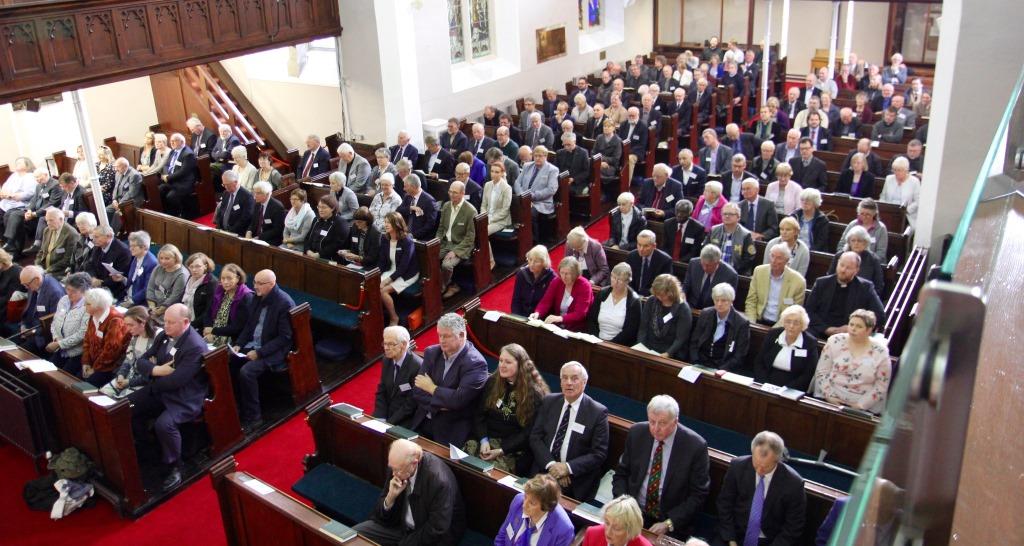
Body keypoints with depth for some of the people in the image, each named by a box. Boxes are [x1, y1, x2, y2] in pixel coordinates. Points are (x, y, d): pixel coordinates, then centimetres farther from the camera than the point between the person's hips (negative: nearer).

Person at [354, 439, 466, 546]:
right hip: (401, 525, 6)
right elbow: (381, 513, -1)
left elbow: (437, 530, -22)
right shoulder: (396, 466, -11)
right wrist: (391, 496, -21)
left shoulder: (440, 480, -30)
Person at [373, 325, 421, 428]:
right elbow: (381, 392, 7)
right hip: (387, 415, 6)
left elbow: (411, 404, -17)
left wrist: (389, 423, -18)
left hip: (406, 422, -6)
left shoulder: (417, 366, -19)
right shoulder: (387, 360, 2)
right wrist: (380, 418, -6)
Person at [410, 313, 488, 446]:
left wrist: (432, 388, -10)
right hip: (423, 422, 5)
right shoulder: (431, 352, 3)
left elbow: (459, 399, -23)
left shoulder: (475, 363, -15)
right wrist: (440, 405, -15)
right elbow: (417, 391, 0)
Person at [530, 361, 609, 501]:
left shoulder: (598, 412, -5)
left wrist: (568, 467, -16)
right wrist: (551, 464, -11)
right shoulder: (549, 401, 7)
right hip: (543, 470, 3)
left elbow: (599, 454, -6)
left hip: (575, 481, -3)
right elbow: (535, 437, 5)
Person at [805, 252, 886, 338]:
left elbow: (880, 316, 2)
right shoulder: (822, 283, 11)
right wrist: (826, 328, -8)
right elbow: (808, 310, 7)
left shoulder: (865, 288, 6)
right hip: (820, 333, 1)